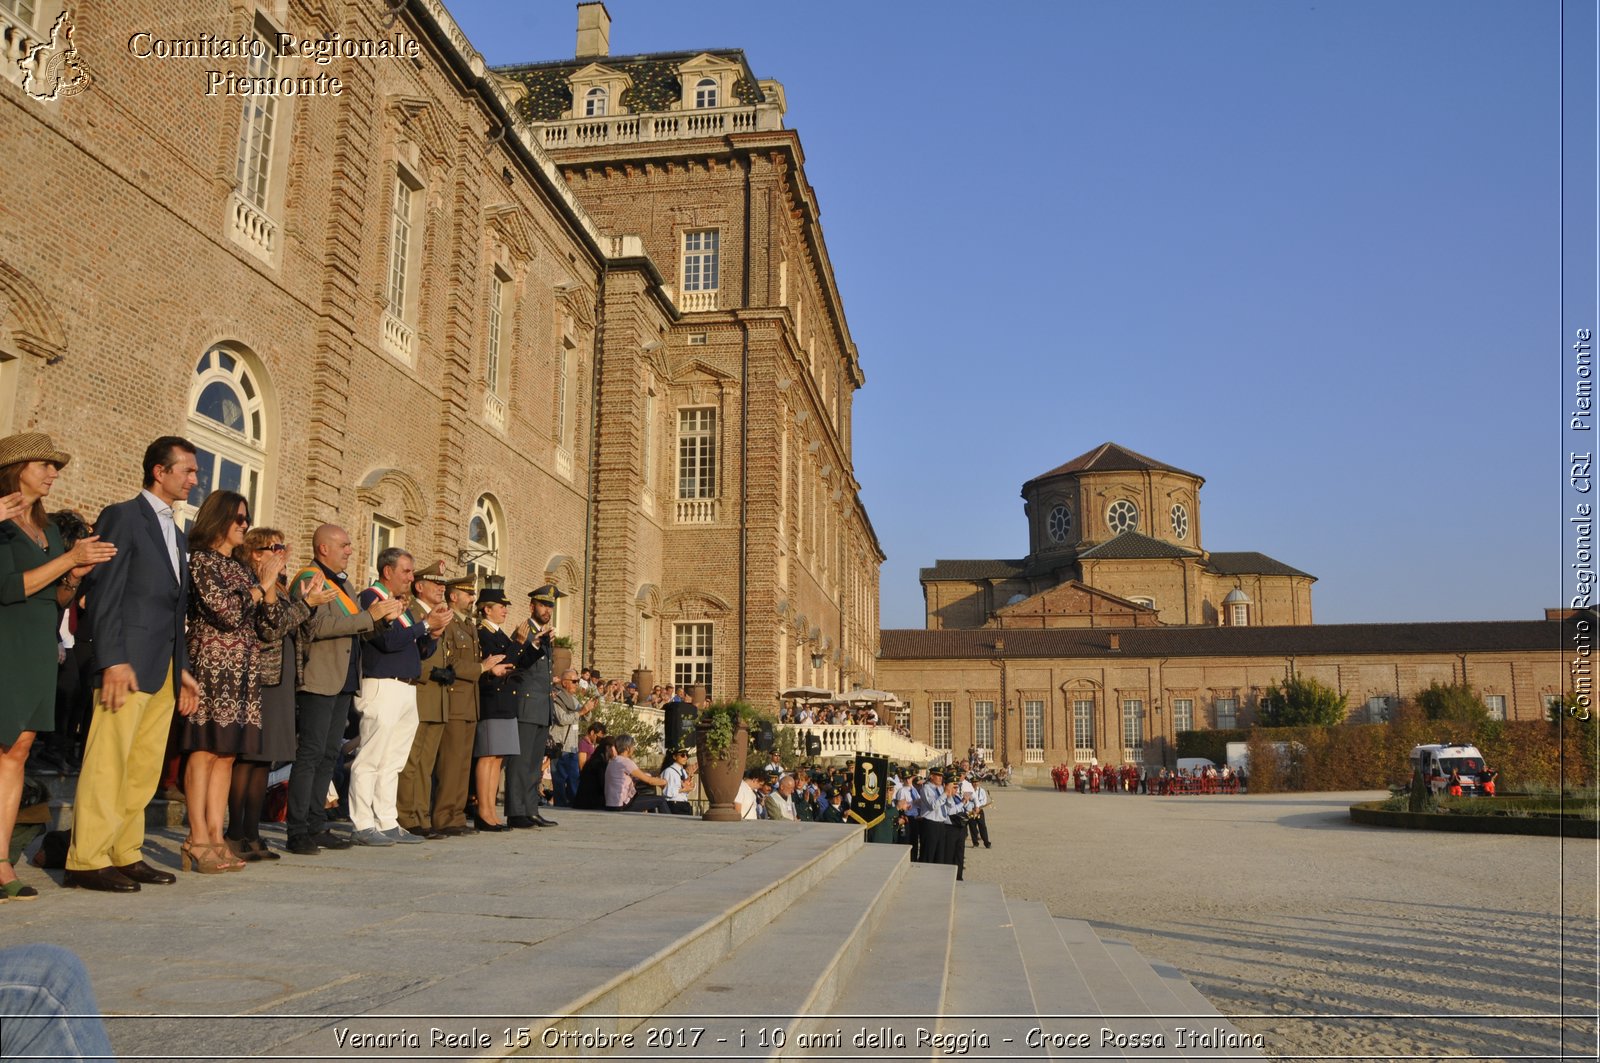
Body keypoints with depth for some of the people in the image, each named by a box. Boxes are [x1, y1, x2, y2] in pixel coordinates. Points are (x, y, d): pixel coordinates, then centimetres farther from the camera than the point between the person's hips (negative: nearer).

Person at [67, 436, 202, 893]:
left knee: (145, 768, 9)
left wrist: (183, 670, 16)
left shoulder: (176, 534, 22)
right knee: (108, 761, -7)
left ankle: (125, 855, 15)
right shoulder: (122, 517, -2)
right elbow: (103, 594, -11)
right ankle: (86, 860, -1)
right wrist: (113, 661, -19)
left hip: (165, 668, 8)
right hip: (130, 662, -8)